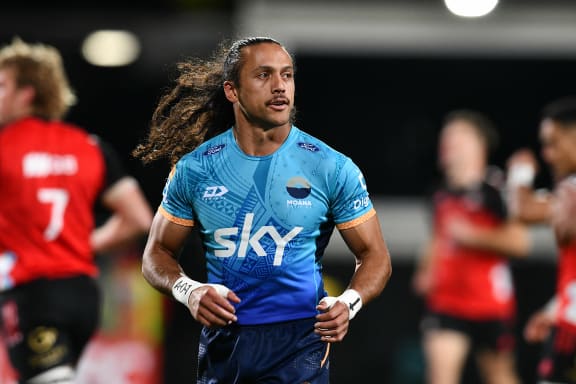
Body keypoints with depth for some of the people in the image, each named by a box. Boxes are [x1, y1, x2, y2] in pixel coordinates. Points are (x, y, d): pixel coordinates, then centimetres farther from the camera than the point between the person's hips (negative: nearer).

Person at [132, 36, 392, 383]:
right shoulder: (195, 168, 1)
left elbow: (374, 255, 3)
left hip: (299, 343, -2)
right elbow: (158, 252, 9)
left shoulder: (332, 168, -3)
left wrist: (349, 302, -18)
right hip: (222, 341, 2)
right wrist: (188, 291, -12)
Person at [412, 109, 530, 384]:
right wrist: (427, 270, 9)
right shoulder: (442, 193, 9)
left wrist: (470, 235, -18)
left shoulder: (494, 190, -11)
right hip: (445, 302, 5)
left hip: (490, 303, -4)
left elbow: (519, 241, -19)